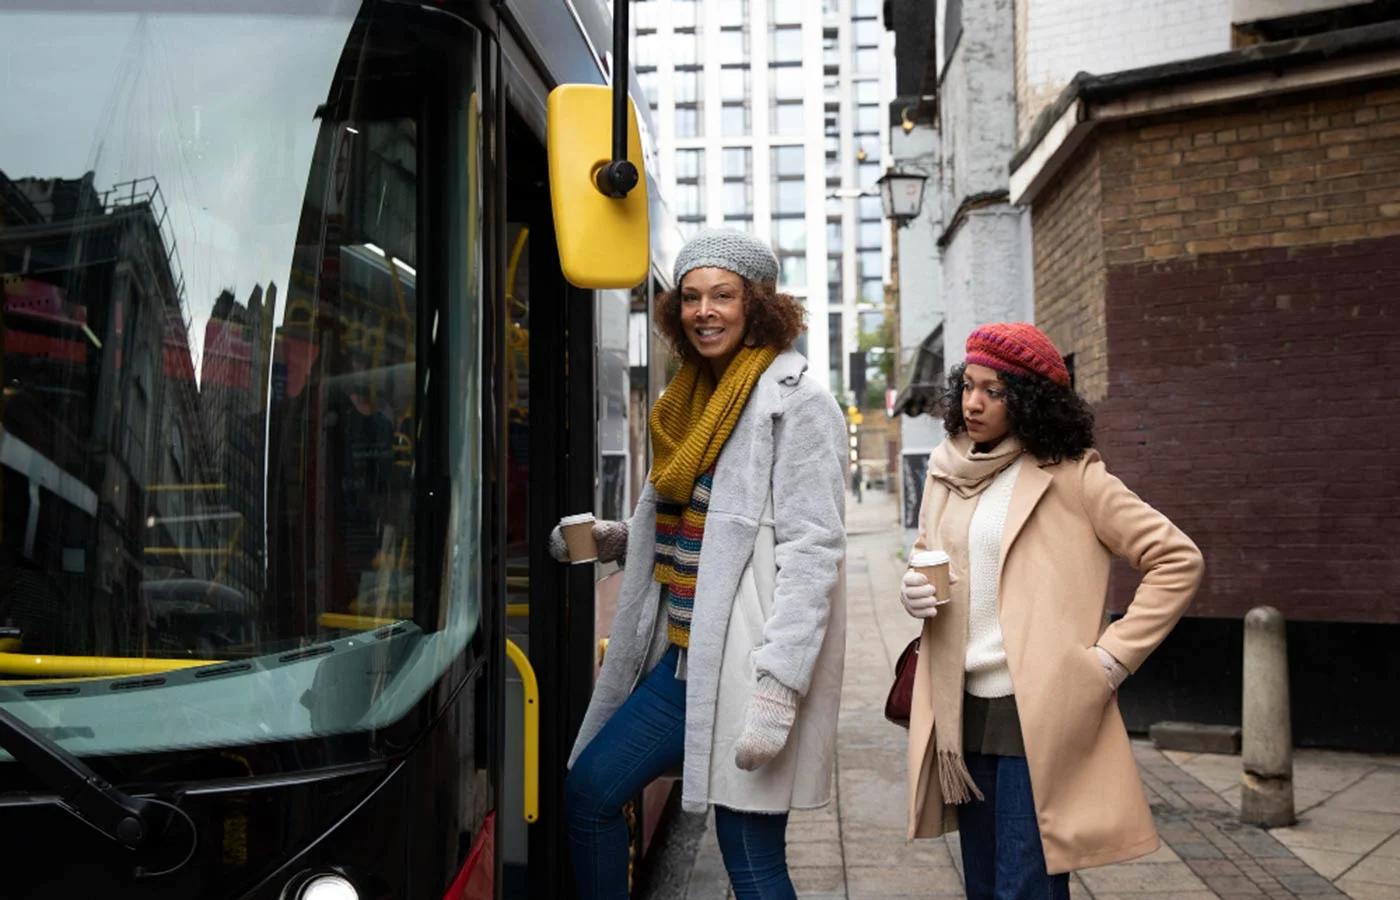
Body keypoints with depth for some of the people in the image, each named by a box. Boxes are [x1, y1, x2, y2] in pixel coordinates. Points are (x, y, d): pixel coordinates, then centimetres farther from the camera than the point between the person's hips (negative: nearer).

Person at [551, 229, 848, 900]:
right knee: (588, 790, 11)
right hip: (685, 656, 9)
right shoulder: (692, 398, 15)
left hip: (746, 666, -8)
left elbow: (811, 549, -17)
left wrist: (777, 685, -23)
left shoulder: (795, 400, -10)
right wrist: (614, 540, 7)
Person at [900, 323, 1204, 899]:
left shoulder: (1068, 474, -7)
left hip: (1039, 715, -6)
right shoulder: (946, 471, 9)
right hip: (963, 714, 6)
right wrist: (913, 592, 1)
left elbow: (1178, 560, -6)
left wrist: (1111, 658, -10)